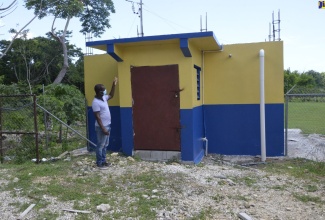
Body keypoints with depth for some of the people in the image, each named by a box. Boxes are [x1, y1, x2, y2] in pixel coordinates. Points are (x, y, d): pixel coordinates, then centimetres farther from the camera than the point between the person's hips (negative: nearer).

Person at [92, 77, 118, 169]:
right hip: (101, 127, -9)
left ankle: (103, 161, 28)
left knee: (105, 145, 17)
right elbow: (97, 117, -22)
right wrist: (103, 129, -23)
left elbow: (111, 95, 28)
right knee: (101, 145, 2)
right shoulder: (95, 102, -21)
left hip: (107, 125, 9)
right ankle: (99, 163, 13)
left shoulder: (104, 98, 6)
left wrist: (114, 85, 17)